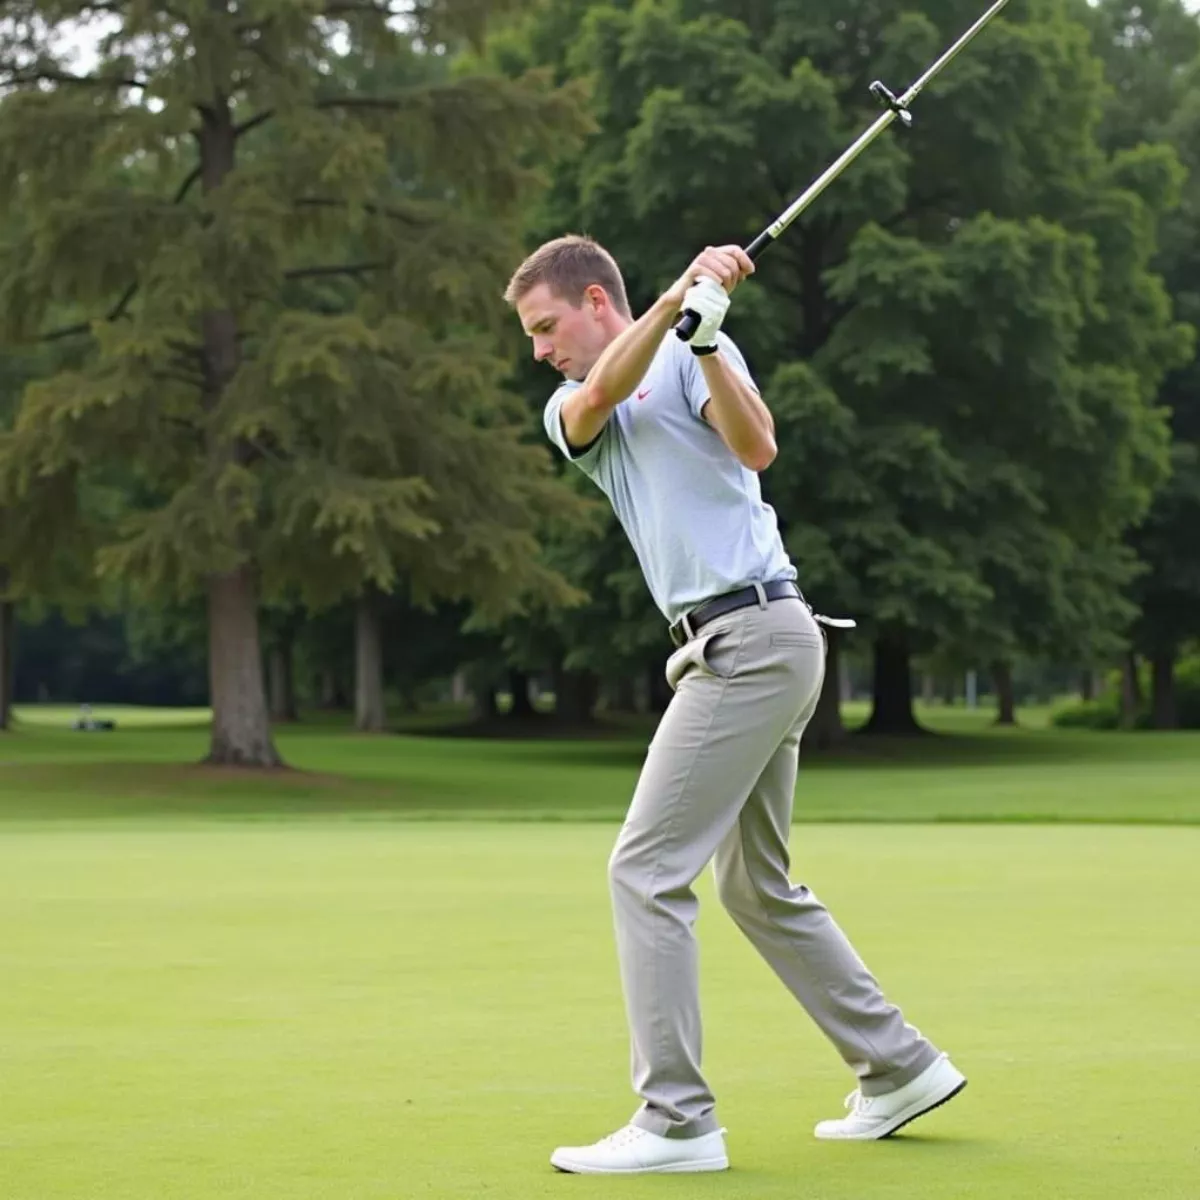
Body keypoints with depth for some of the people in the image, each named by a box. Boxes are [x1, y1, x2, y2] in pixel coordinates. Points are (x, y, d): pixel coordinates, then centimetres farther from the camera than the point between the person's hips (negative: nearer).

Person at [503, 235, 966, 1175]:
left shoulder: (692, 357, 0)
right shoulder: (566, 413, 18)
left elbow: (756, 446, -18)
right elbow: (600, 395, -7)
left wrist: (703, 331, -29)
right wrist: (671, 299, -24)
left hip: (749, 633, -9)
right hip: (740, 648, 9)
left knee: (648, 869, -11)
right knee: (758, 888, 16)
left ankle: (677, 1120, -9)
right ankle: (900, 1067, 25)